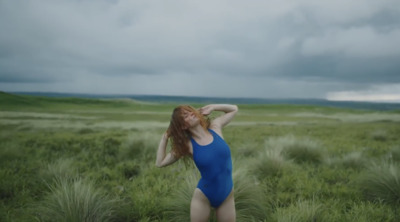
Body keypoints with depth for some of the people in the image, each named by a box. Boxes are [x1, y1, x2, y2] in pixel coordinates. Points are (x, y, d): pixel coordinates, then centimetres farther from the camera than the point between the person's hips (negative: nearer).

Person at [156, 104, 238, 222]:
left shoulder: (215, 126, -4)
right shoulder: (188, 145, -10)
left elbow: (234, 108, 12)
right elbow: (160, 163, -7)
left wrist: (211, 107, -2)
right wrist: (165, 137, -8)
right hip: (202, 198, -2)